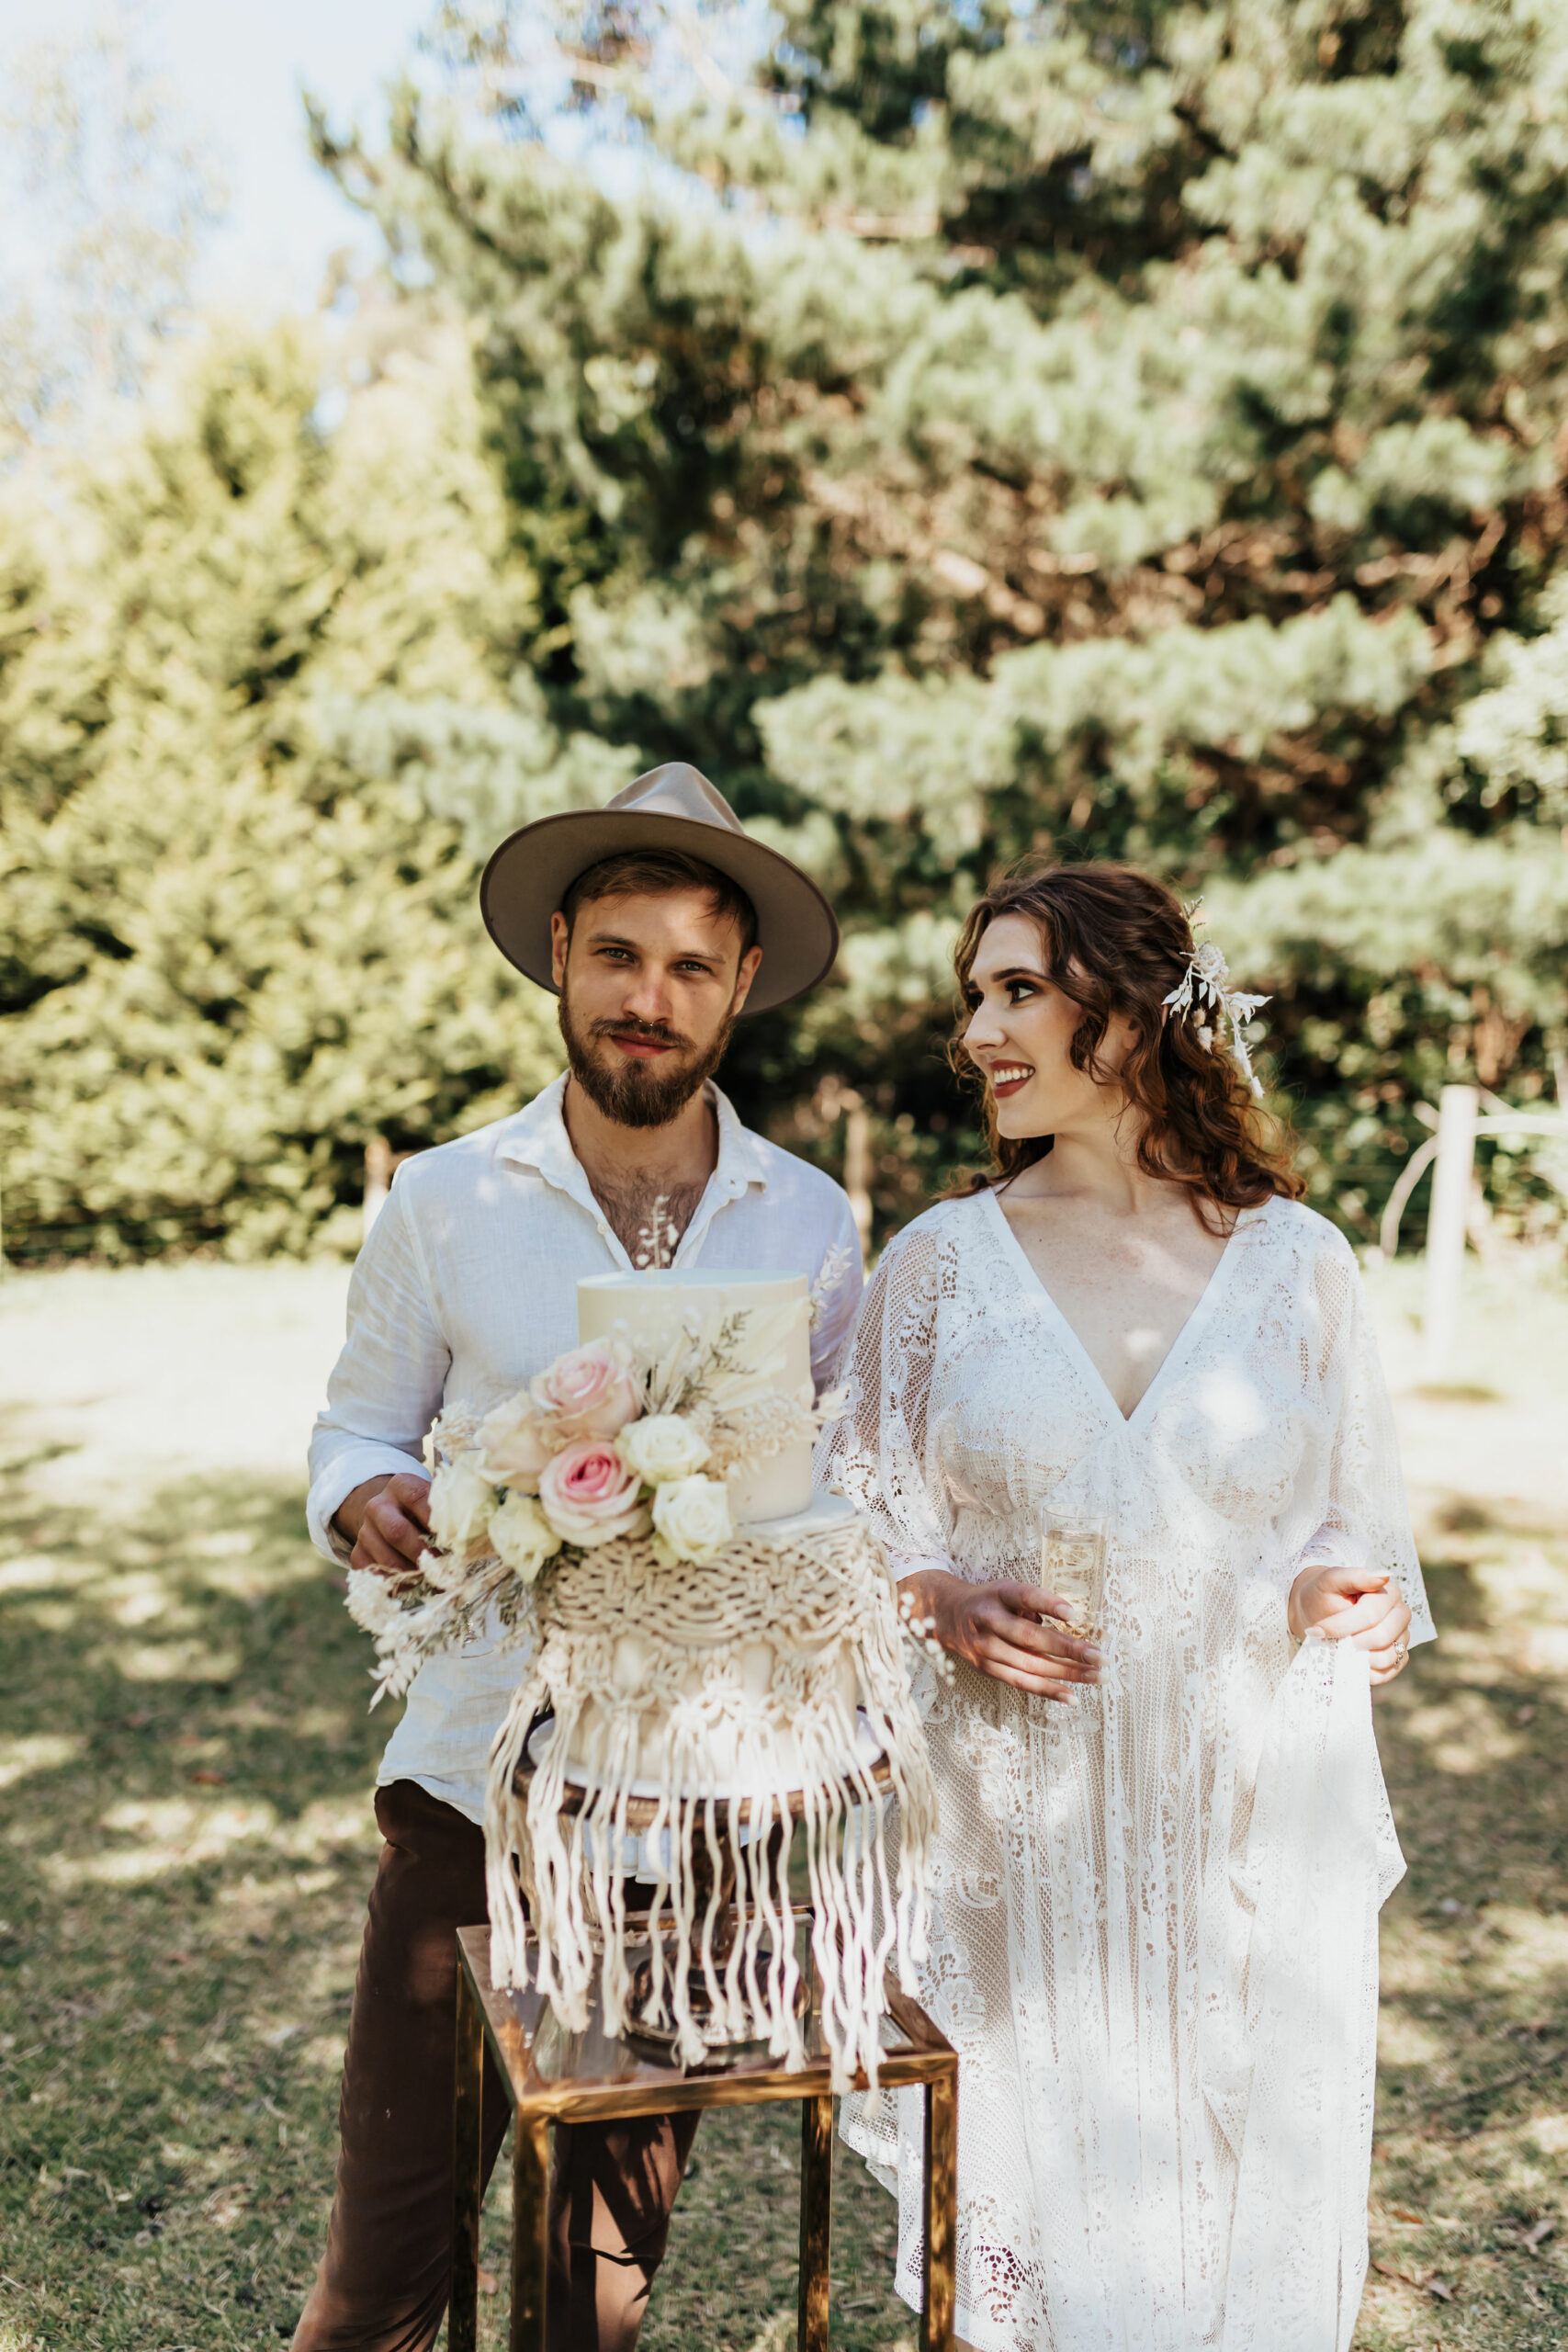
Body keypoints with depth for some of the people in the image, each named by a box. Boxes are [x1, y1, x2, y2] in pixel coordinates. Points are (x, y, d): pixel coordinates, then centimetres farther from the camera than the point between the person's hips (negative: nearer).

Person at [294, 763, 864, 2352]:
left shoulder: (814, 1227, 1)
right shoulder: (442, 1203, -2)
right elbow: (357, 1430, 7)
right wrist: (368, 1502, -15)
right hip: (477, 1773, -1)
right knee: (390, 2222, 3)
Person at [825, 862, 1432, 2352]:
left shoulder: (1295, 1258, 1)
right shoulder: (940, 1261, 1)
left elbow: (1357, 1523, 9)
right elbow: (857, 1530, 6)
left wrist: (1347, 1602, -11)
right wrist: (945, 1603, -13)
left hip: (1251, 1833, 1)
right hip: (1020, 1833, 0)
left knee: (1239, 2217, 11)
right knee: (1027, 2202, 9)